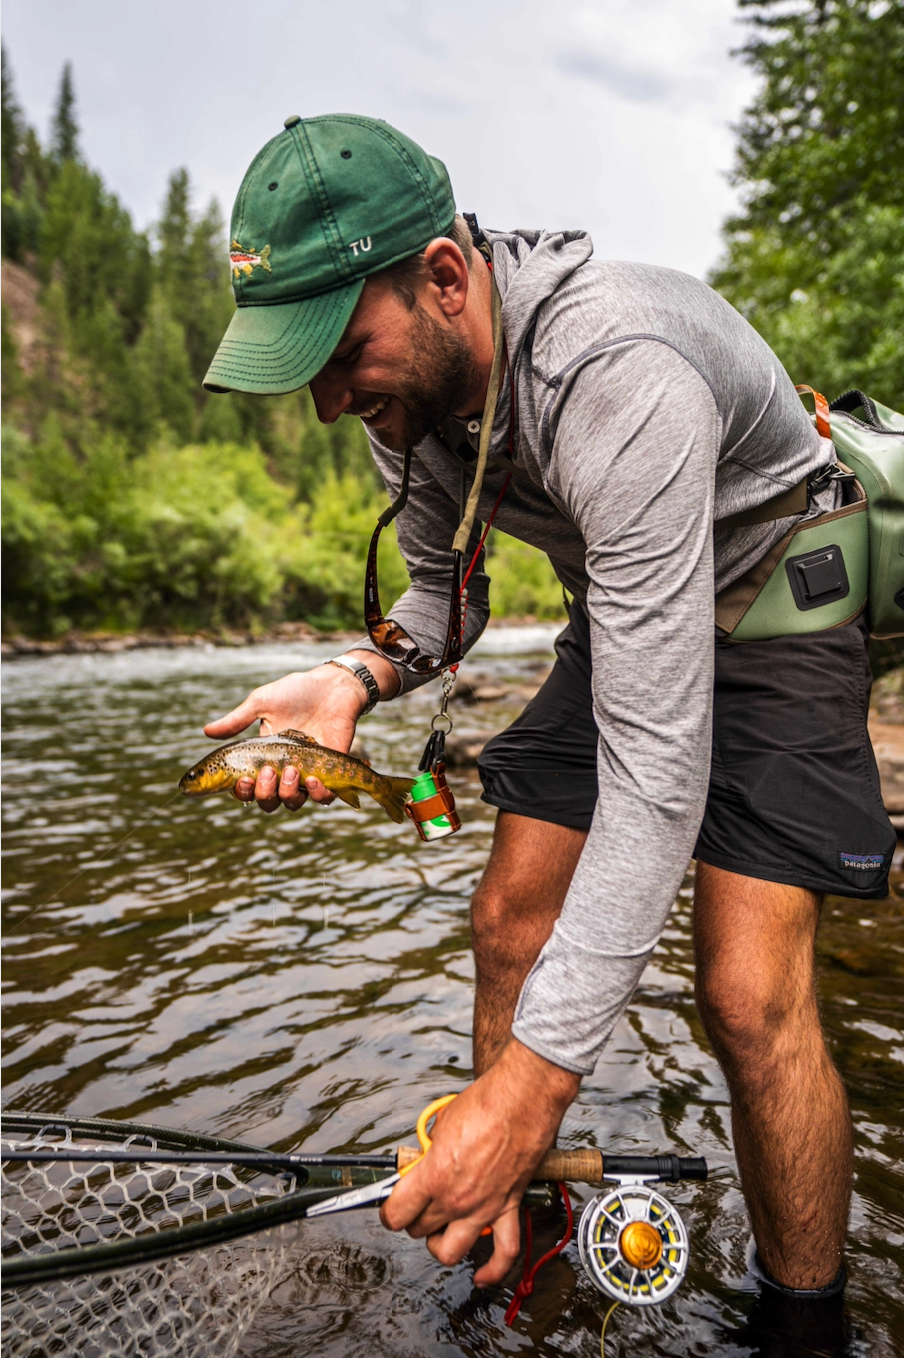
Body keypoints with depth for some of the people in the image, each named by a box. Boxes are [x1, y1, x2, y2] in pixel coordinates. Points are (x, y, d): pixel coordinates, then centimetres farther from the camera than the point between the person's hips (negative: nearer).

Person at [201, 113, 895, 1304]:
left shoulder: (618, 376, -37)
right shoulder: (410, 377, -11)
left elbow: (658, 762, -40)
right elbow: (443, 588, 4)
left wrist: (534, 1080, -40)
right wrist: (358, 678, -20)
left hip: (774, 609, -6)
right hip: (625, 609, 7)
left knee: (751, 1001, -17)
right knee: (510, 924, 0)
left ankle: (806, 1314, 11)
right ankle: (509, 1245, 21)